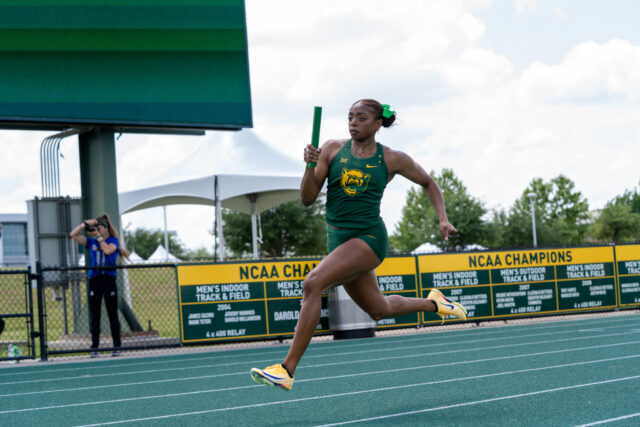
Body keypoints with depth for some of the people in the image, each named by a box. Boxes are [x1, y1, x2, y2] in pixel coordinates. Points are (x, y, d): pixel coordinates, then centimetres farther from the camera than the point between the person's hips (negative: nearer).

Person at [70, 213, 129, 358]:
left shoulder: (113, 241, 6)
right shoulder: (91, 242, 15)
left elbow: (108, 250, -15)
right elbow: (73, 235, 9)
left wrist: (98, 236, -6)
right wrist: (85, 223, 0)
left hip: (109, 279, -3)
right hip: (94, 279, 3)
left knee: (113, 315, 0)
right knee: (94, 316, 0)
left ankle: (117, 347, 5)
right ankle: (94, 348, 2)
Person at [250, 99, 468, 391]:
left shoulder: (392, 159, -1)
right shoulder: (332, 149, 3)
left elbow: (429, 184, 16)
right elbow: (307, 199, -1)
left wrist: (443, 219, 3)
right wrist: (310, 165, -18)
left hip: (368, 238, -5)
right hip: (338, 239, 6)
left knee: (312, 283, -27)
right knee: (379, 310, 21)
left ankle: (287, 370, -27)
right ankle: (433, 303, 51)